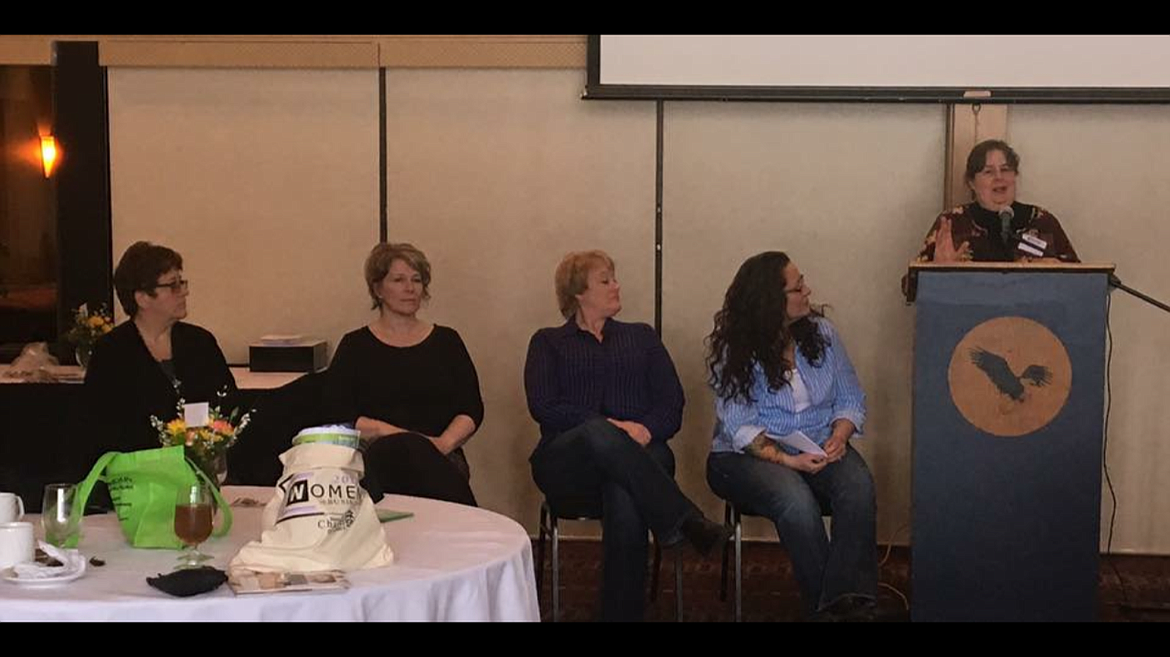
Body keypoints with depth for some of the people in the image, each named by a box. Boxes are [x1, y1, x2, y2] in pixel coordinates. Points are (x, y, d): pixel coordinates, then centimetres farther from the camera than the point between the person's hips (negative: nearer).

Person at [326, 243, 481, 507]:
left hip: (440, 458, 1)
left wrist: (445, 442, -11)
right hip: (376, 457, -1)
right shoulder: (355, 346, 13)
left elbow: (472, 410, 11)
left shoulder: (446, 341, 19)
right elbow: (340, 416, 1)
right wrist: (400, 434, -13)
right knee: (408, 449, -38)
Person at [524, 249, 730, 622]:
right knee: (599, 434, -38)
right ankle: (684, 521, -41)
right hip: (567, 463, -1)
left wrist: (646, 429, -12)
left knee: (625, 498, -36)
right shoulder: (548, 342, 19)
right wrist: (609, 426, -12)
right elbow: (543, 406, 1)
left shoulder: (641, 337, 25)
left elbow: (672, 402, 11)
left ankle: (623, 613, -34)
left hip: (641, 455, 1)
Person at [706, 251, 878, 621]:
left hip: (819, 450, 3)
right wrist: (786, 459, -25)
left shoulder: (821, 332, 7)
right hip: (749, 455, -3)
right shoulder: (732, 350, -5)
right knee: (796, 500, -36)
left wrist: (839, 436, -12)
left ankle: (848, 602, -37)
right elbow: (740, 427, -11)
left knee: (858, 485, -31)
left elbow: (851, 400, 9)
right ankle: (822, 606, -23)